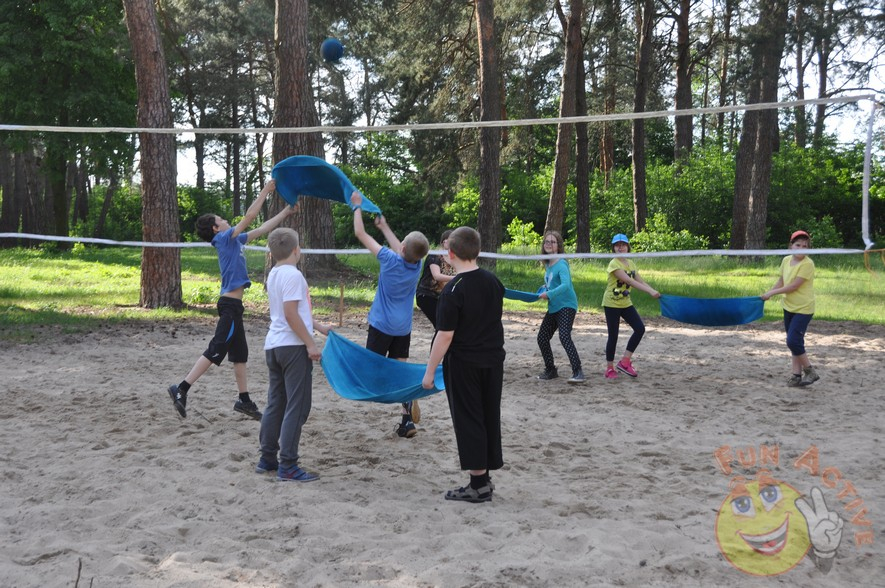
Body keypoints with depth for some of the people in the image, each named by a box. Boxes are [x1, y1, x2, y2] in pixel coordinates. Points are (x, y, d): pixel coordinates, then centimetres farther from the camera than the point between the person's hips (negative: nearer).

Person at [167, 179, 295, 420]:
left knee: (240, 354, 12)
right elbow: (250, 216, -13)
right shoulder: (224, 238, -8)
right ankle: (181, 389, -13)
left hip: (233, 304, 10)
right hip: (230, 304, -10)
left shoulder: (235, 240, 16)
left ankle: (244, 400, 18)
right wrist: (265, 191, -6)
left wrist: (285, 213, 27)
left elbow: (262, 229, 24)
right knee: (215, 351, -13)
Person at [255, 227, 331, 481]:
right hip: (293, 346, -9)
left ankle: (267, 458, 20)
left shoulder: (274, 274, 14)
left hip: (273, 346, 9)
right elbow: (291, 315, -20)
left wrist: (318, 326, 28)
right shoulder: (292, 274, -14)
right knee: (297, 407, -5)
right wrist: (311, 344, -17)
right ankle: (288, 466, -4)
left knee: (275, 404, 15)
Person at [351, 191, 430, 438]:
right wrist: (384, 226, 31)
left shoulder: (390, 260, -19)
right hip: (404, 328, 5)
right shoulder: (417, 265, -5)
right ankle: (408, 421, 3)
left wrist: (357, 206, 3)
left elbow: (360, 234, -10)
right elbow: (401, 251, 20)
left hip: (382, 325, -5)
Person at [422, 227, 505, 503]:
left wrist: (429, 372, -12)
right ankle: (484, 480, 21)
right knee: (490, 418, 12)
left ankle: (478, 485, 4)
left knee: (468, 421, 1)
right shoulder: (494, 282, 3)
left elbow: (445, 335, -19)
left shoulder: (454, 289, -18)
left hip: (463, 364, -7)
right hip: (493, 360, 7)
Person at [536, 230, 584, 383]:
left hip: (566, 306, -9)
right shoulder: (547, 265, 10)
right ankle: (550, 370, 25)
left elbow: (566, 285, -29)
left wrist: (549, 294, -32)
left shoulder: (561, 264, -15)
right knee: (542, 338, 10)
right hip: (553, 308, 9)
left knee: (564, 336, -25)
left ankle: (577, 372, -23)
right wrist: (544, 289, 6)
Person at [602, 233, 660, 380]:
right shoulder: (614, 264, -17)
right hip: (612, 304, -7)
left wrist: (654, 291, -15)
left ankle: (625, 361, 4)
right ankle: (610, 369, 11)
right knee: (613, 336, -3)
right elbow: (629, 281, -27)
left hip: (626, 303, 7)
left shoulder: (630, 263, 7)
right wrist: (650, 291, -33)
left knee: (640, 329, -6)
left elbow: (641, 281, 2)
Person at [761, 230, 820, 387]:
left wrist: (772, 292, -14)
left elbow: (794, 286, -19)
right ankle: (797, 374, 18)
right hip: (789, 307, 7)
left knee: (793, 341, -13)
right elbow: (780, 282, 12)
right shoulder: (786, 260, 4)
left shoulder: (807, 264, -17)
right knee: (794, 342, 11)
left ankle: (810, 372, 2)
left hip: (803, 309, -7)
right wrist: (767, 294, 0)